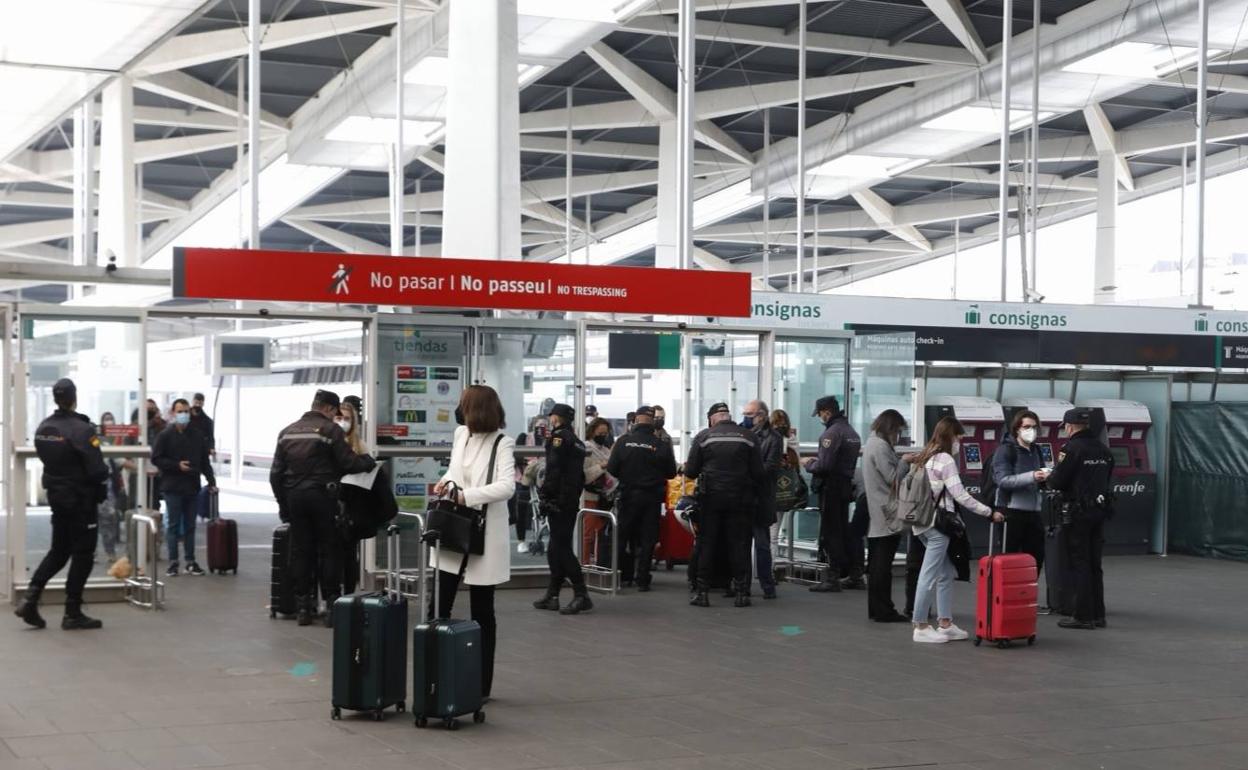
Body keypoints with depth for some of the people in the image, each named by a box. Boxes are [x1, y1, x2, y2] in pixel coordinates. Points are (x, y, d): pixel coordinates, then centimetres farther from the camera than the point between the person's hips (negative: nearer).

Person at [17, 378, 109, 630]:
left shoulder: (43, 428, 4)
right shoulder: (81, 430, -19)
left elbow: (44, 458, 12)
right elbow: (97, 468, -19)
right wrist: (101, 493, -4)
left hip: (55, 496, 7)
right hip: (81, 500, -7)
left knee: (59, 550, 18)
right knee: (83, 554, 3)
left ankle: (30, 598, 5)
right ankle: (72, 614, 5)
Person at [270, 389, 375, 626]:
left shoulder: (287, 432, 12)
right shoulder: (330, 429, -6)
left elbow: (276, 473, 11)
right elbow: (348, 463, -11)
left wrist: (283, 504, 15)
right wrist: (368, 461, 9)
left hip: (294, 496, 5)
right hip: (322, 496, -5)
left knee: (300, 551, 8)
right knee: (328, 551, 2)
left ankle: (304, 607, 10)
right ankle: (332, 605, 0)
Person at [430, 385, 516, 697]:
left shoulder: (502, 444, -11)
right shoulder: (460, 434, 7)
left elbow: (507, 487, -23)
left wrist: (466, 495, -29)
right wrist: (446, 481, 1)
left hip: (483, 535, -5)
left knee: (482, 613, 5)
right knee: (438, 607, 3)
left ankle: (481, 684, 15)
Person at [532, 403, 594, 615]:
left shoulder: (559, 437, -9)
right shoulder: (577, 441, 17)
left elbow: (554, 470, -18)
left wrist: (545, 495, -14)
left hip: (558, 501, -9)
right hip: (572, 501, 9)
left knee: (561, 548, -8)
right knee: (556, 548, 13)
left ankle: (581, 595, -12)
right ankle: (552, 596, 15)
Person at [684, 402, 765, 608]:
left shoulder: (703, 437, -2)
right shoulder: (747, 437, 1)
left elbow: (690, 471, -2)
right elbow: (759, 473, -1)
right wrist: (751, 492, 16)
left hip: (710, 498, 0)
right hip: (740, 498, 1)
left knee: (706, 544, 6)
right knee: (739, 545, 5)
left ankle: (701, 592, 5)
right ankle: (742, 592, 2)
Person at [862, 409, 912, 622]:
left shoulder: (872, 443, 18)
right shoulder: (880, 447, -15)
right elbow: (893, 478, -16)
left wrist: (901, 461, 10)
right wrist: (904, 462, -2)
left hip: (876, 516, 10)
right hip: (887, 515, -10)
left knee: (876, 564, 11)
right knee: (883, 566, -7)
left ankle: (875, 609, 16)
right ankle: (884, 611, -4)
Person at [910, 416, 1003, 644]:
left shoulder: (927, 458, 15)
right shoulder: (946, 460, -11)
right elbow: (960, 495, -15)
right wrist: (990, 513, -11)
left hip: (923, 522, 9)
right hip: (938, 523, -9)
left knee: (946, 573, 12)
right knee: (930, 575, -4)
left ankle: (945, 624, 13)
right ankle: (921, 627, -1)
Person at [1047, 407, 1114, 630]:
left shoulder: (1073, 448, -14)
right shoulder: (1103, 449, 9)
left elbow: (1057, 482, -14)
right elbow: (1106, 478, 16)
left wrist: (1055, 471, 9)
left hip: (1078, 512, -7)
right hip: (1100, 509, 7)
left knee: (1079, 564, -2)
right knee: (1095, 565, 13)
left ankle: (1084, 616, -1)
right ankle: (1098, 615, 16)